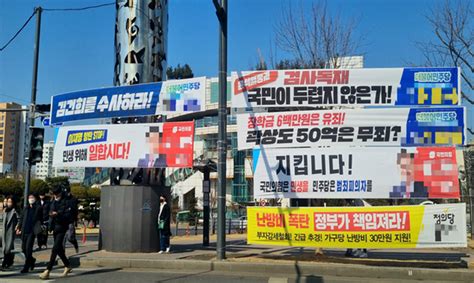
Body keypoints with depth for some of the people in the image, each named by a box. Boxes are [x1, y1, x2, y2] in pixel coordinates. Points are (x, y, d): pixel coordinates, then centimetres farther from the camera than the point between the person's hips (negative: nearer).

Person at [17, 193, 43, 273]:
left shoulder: (39, 208, 1)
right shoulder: (26, 208, 17)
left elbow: (41, 219, -2)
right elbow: (22, 218, 18)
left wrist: (40, 227, -9)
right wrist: (19, 228, 11)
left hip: (32, 231, -6)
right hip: (24, 231, 6)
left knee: (28, 248, -8)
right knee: (23, 248, 9)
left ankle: (26, 267, -1)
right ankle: (32, 260, 32)